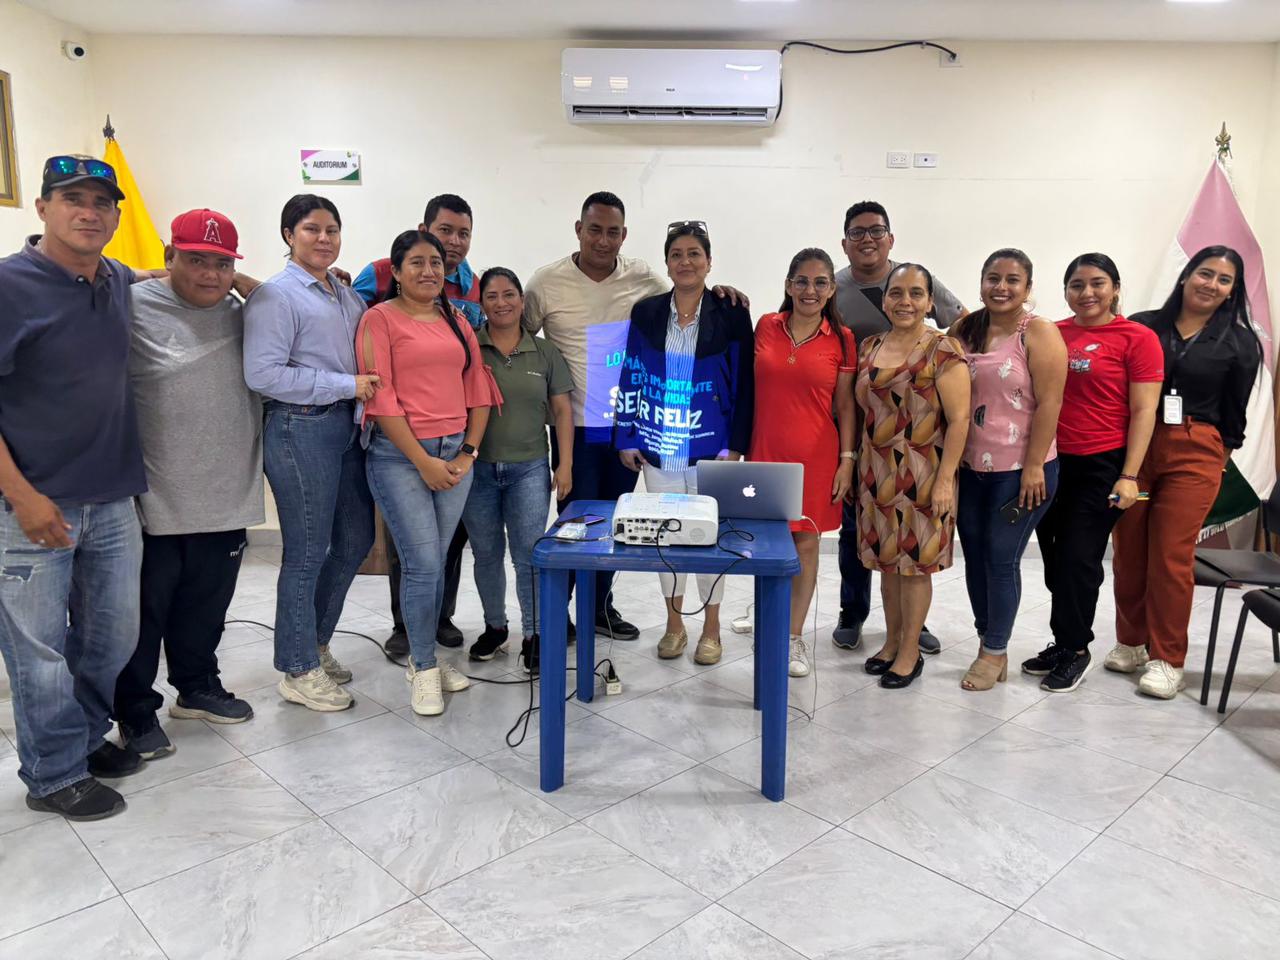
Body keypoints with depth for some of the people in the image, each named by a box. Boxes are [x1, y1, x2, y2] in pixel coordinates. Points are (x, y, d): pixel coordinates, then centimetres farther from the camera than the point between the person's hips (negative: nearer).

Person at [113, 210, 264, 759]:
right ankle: (136, 714, 25)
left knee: (205, 608, 19)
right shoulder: (134, 310, -9)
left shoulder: (239, 316, 10)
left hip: (226, 499, 6)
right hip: (153, 503, -5)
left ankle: (196, 688, 38)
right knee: (145, 613, 8)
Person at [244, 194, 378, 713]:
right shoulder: (275, 296, -9)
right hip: (300, 429, -8)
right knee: (307, 552, 1)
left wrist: (370, 397, 4)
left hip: (346, 426, 8)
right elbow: (263, 373, -19)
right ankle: (299, 670, 18)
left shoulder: (348, 295, 14)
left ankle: (314, 641, 35)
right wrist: (347, 385, -18)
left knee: (356, 540, 16)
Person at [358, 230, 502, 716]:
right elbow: (381, 397, -9)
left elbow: (478, 388, 12)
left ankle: (423, 657, 24)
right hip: (399, 455, -5)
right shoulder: (380, 318, -2)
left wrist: (468, 452, 1)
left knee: (434, 562, 10)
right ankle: (424, 668, 10)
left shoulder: (457, 322, 14)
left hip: (455, 455, 5)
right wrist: (423, 461, -11)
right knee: (423, 562, -6)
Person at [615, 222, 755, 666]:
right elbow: (631, 377, 5)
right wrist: (626, 438, 2)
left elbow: (744, 383, -3)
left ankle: (711, 627, 21)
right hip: (658, 446, 2)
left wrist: (735, 445, -8)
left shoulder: (731, 315, -2)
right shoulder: (646, 312, 4)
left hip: (711, 446, -2)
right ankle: (674, 623, 25)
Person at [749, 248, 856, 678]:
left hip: (815, 456, -1)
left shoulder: (841, 339, 0)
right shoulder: (765, 327, 4)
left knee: (805, 542, 5)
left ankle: (794, 635, 17)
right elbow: (749, 388, 10)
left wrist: (847, 460, -3)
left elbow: (845, 405, 2)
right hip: (765, 450, 1)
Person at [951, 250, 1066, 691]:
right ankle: (987, 642, 25)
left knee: (1002, 558, 1)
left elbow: (1048, 403, -12)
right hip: (969, 467, 5)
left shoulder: (1039, 333, -8)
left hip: (1019, 470, -5)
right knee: (975, 555, 10)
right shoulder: (964, 330, 8)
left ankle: (995, 652, 17)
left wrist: (1033, 467, -15)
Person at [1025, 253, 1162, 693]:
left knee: (1078, 559, 1)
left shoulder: (1137, 338, -5)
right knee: (1054, 558, 11)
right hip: (1051, 463, 4)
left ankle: (1075, 649, 19)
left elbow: (1143, 412, -7)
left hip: (1102, 466, -4)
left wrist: (1129, 476, -13)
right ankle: (1064, 643, 27)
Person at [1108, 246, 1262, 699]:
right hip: (1133, 449, 1)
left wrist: (1220, 459, 12)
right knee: (1128, 551, 5)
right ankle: (1130, 642, 22)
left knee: (1172, 556, -2)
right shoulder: (1142, 325, 4)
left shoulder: (1240, 344, 6)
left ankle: (1167, 659, 10)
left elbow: (1234, 412, 11)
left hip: (1195, 457, -1)